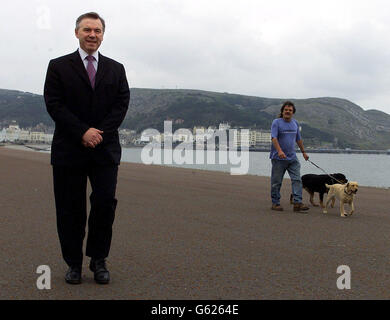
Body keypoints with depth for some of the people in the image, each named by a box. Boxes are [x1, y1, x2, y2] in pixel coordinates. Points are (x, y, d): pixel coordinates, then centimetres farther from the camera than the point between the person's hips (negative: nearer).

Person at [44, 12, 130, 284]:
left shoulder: (116, 69, 14)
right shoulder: (59, 66, 6)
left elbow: (122, 104, 4)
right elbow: (54, 105, -3)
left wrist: (100, 132, -10)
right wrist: (83, 132, -14)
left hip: (105, 149, 1)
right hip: (69, 149, -1)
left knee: (105, 203, -6)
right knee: (71, 209, 3)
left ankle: (99, 260, 11)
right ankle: (74, 263, 16)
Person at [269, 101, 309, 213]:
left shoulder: (295, 123, 13)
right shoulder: (276, 122, -5)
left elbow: (298, 139, 24)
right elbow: (274, 138, -17)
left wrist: (303, 152, 28)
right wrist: (280, 151, -31)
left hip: (292, 157, 5)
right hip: (278, 158, -5)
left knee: (297, 179, -5)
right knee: (276, 182, 3)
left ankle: (298, 203, -6)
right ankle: (275, 203, 13)